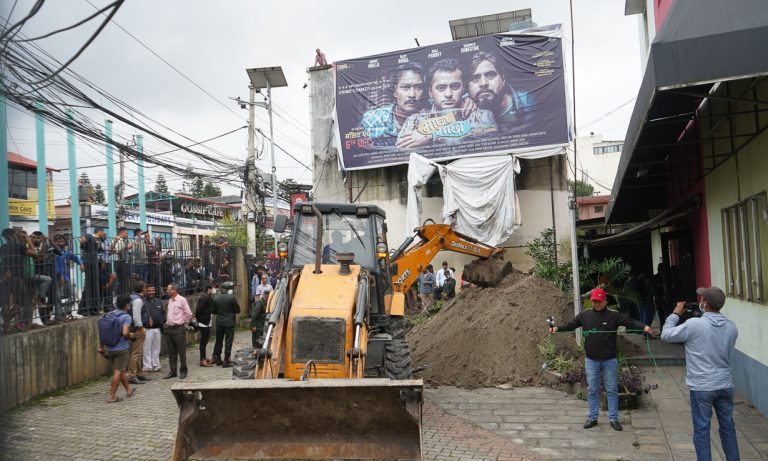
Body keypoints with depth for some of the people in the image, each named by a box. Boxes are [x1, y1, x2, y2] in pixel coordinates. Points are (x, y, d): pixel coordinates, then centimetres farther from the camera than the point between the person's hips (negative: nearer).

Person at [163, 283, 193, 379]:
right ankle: (172, 371, 18)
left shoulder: (182, 300, -9)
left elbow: (189, 314, -8)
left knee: (181, 351, 0)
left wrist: (182, 323, 0)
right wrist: (167, 323, 10)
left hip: (179, 329, -7)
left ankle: (183, 371, 10)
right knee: (171, 352, 11)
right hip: (170, 328, 7)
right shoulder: (170, 300, 12)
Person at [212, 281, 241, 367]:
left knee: (218, 341, 17)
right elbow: (238, 310, -6)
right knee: (228, 342, 1)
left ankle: (217, 358, 26)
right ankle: (226, 361, 2)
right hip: (229, 322, -4)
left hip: (219, 322, 4)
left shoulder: (215, 298, -2)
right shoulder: (231, 298, -13)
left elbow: (214, 311, 6)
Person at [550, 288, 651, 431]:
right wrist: (557, 328, -10)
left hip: (610, 360, -1)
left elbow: (631, 322, -13)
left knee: (612, 390, 7)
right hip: (591, 361, 1)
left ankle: (613, 419, 17)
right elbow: (571, 325, 5)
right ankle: (592, 418, 20)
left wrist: (644, 327, -31)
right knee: (593, 391, 10)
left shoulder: (614, 316, -5)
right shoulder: (584, 315, 1)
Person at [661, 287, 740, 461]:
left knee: (702, 430, 4)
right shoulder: (731, 327, 0)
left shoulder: (694, 325, -17)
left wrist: (676, 314, 6)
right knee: (728, 427, 16)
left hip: (701, 387, -5)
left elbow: (666, 335, -7)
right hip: (725, 385, 5)